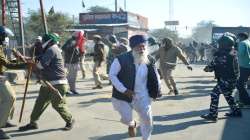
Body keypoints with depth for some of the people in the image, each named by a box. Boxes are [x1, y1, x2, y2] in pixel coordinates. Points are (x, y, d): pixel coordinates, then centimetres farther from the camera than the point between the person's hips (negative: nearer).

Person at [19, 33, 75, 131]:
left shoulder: (51, 50, -13)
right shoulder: (51, 50, 19)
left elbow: (41, 65, -18)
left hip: (57, 84, -10)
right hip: (49, 84, 10)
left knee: (58, 105, -4)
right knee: (40, 103, 10)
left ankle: (70, 121, 15)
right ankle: (33, 123, 18)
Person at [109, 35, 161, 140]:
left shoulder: (149, 60, -4)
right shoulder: (121, 59, -17)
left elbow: (154, 76, 11)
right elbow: (112, 75, -13)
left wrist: (157, 90, 3)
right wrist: (124, 90, -20)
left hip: (142, 95, 3)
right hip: (124, 96, -3)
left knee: (147, 119, 3)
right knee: (126, 119, 1)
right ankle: (132, 124, 41)